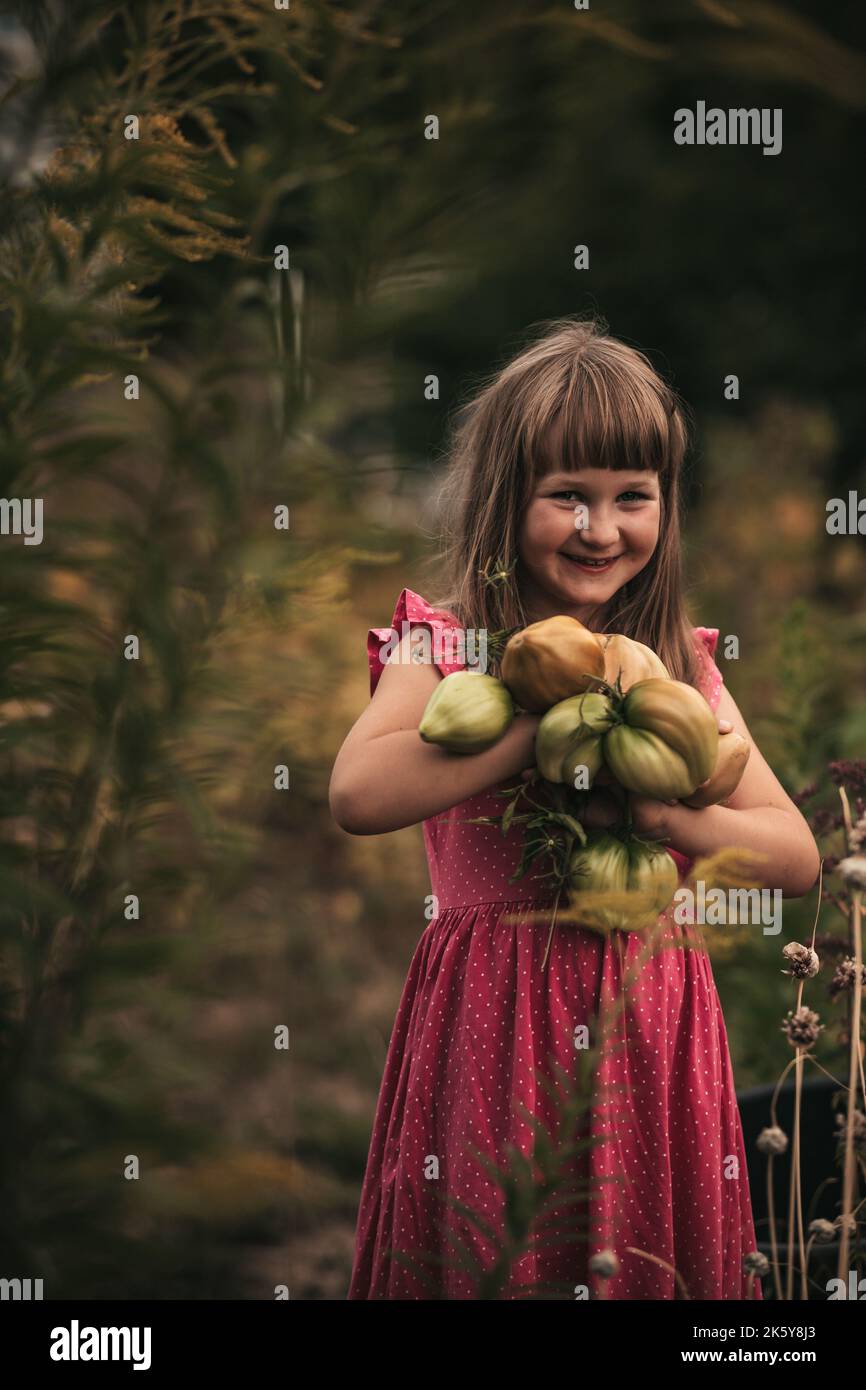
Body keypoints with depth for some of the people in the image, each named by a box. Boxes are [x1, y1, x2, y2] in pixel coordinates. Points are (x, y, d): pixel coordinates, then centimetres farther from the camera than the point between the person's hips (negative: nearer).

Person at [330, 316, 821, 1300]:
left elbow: (798, 858, 3)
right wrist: (552, 720, -22)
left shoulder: (681, 666, 8)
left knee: (646, 1257, 8)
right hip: (492, 1029, -3)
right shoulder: (443, 647, -3)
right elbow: (357, 794, -24)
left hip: (648, 1026, 3)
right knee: (485, 1261, 1)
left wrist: (664, 813, -15)